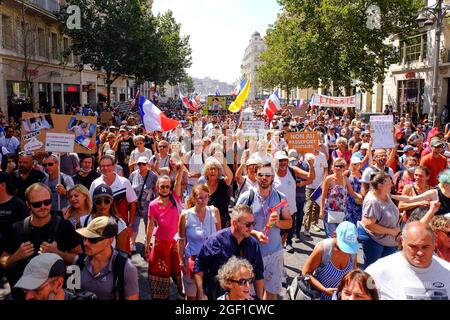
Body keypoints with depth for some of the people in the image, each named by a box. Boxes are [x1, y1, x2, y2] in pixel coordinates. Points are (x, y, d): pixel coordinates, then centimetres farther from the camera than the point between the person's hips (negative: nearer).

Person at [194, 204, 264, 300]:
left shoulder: (253, 244, -6)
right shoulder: (215, 240, -16)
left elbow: (258, 274, 2)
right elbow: (199, 267, -11)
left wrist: (260, 298, 3)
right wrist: (201, 295, -14)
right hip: (216, 296, -3)